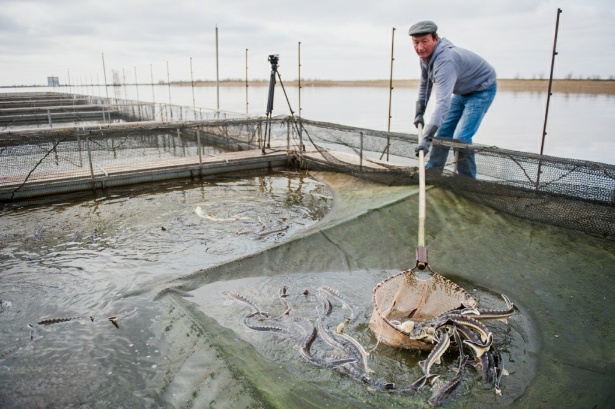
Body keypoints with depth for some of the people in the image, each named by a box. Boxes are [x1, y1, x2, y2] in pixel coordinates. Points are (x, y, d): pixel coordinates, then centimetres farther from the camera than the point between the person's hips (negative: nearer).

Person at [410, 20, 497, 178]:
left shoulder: (445, 60, -38)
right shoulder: (426, 55, -10)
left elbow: (442, 102, -49)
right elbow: (425, 84, 9)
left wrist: (427, 138, -56)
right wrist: (419, 113, 7)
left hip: (482, 90, -9)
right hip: (461, 92, 9)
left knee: (461, 137, -18)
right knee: (444, 131, 8)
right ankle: (432, 170, 21)